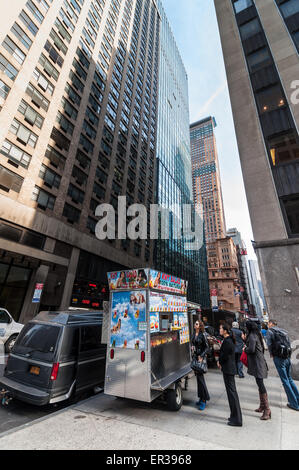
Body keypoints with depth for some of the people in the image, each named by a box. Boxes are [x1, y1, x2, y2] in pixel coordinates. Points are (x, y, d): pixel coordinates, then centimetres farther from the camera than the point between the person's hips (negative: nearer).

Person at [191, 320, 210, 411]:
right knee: (198, 377, 14)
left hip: (201, 357, -7)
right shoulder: (194, 334, 6)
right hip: (195, 357, 7)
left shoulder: (202, 335, -13)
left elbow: (206, 347, -11)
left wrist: (201, 356, -17)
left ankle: (204, 400, 10)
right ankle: (201, 397, 28)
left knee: (200, 377, -3)